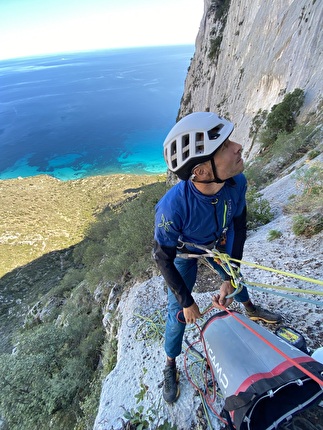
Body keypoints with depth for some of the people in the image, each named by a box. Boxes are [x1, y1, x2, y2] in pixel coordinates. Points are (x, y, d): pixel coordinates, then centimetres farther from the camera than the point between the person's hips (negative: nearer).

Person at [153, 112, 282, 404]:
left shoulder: (237, 182, -30)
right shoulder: (172, 207, -43)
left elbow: (239, 226, -13)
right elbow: (164, 258, -26)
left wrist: (229, 279, -13)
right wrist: (187, 302, -14)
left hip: (219, 242, 4)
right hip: (184, 251, -3)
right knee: (178, 312, 6)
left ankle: (250, 309, 63)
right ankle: (170, 364, 38)